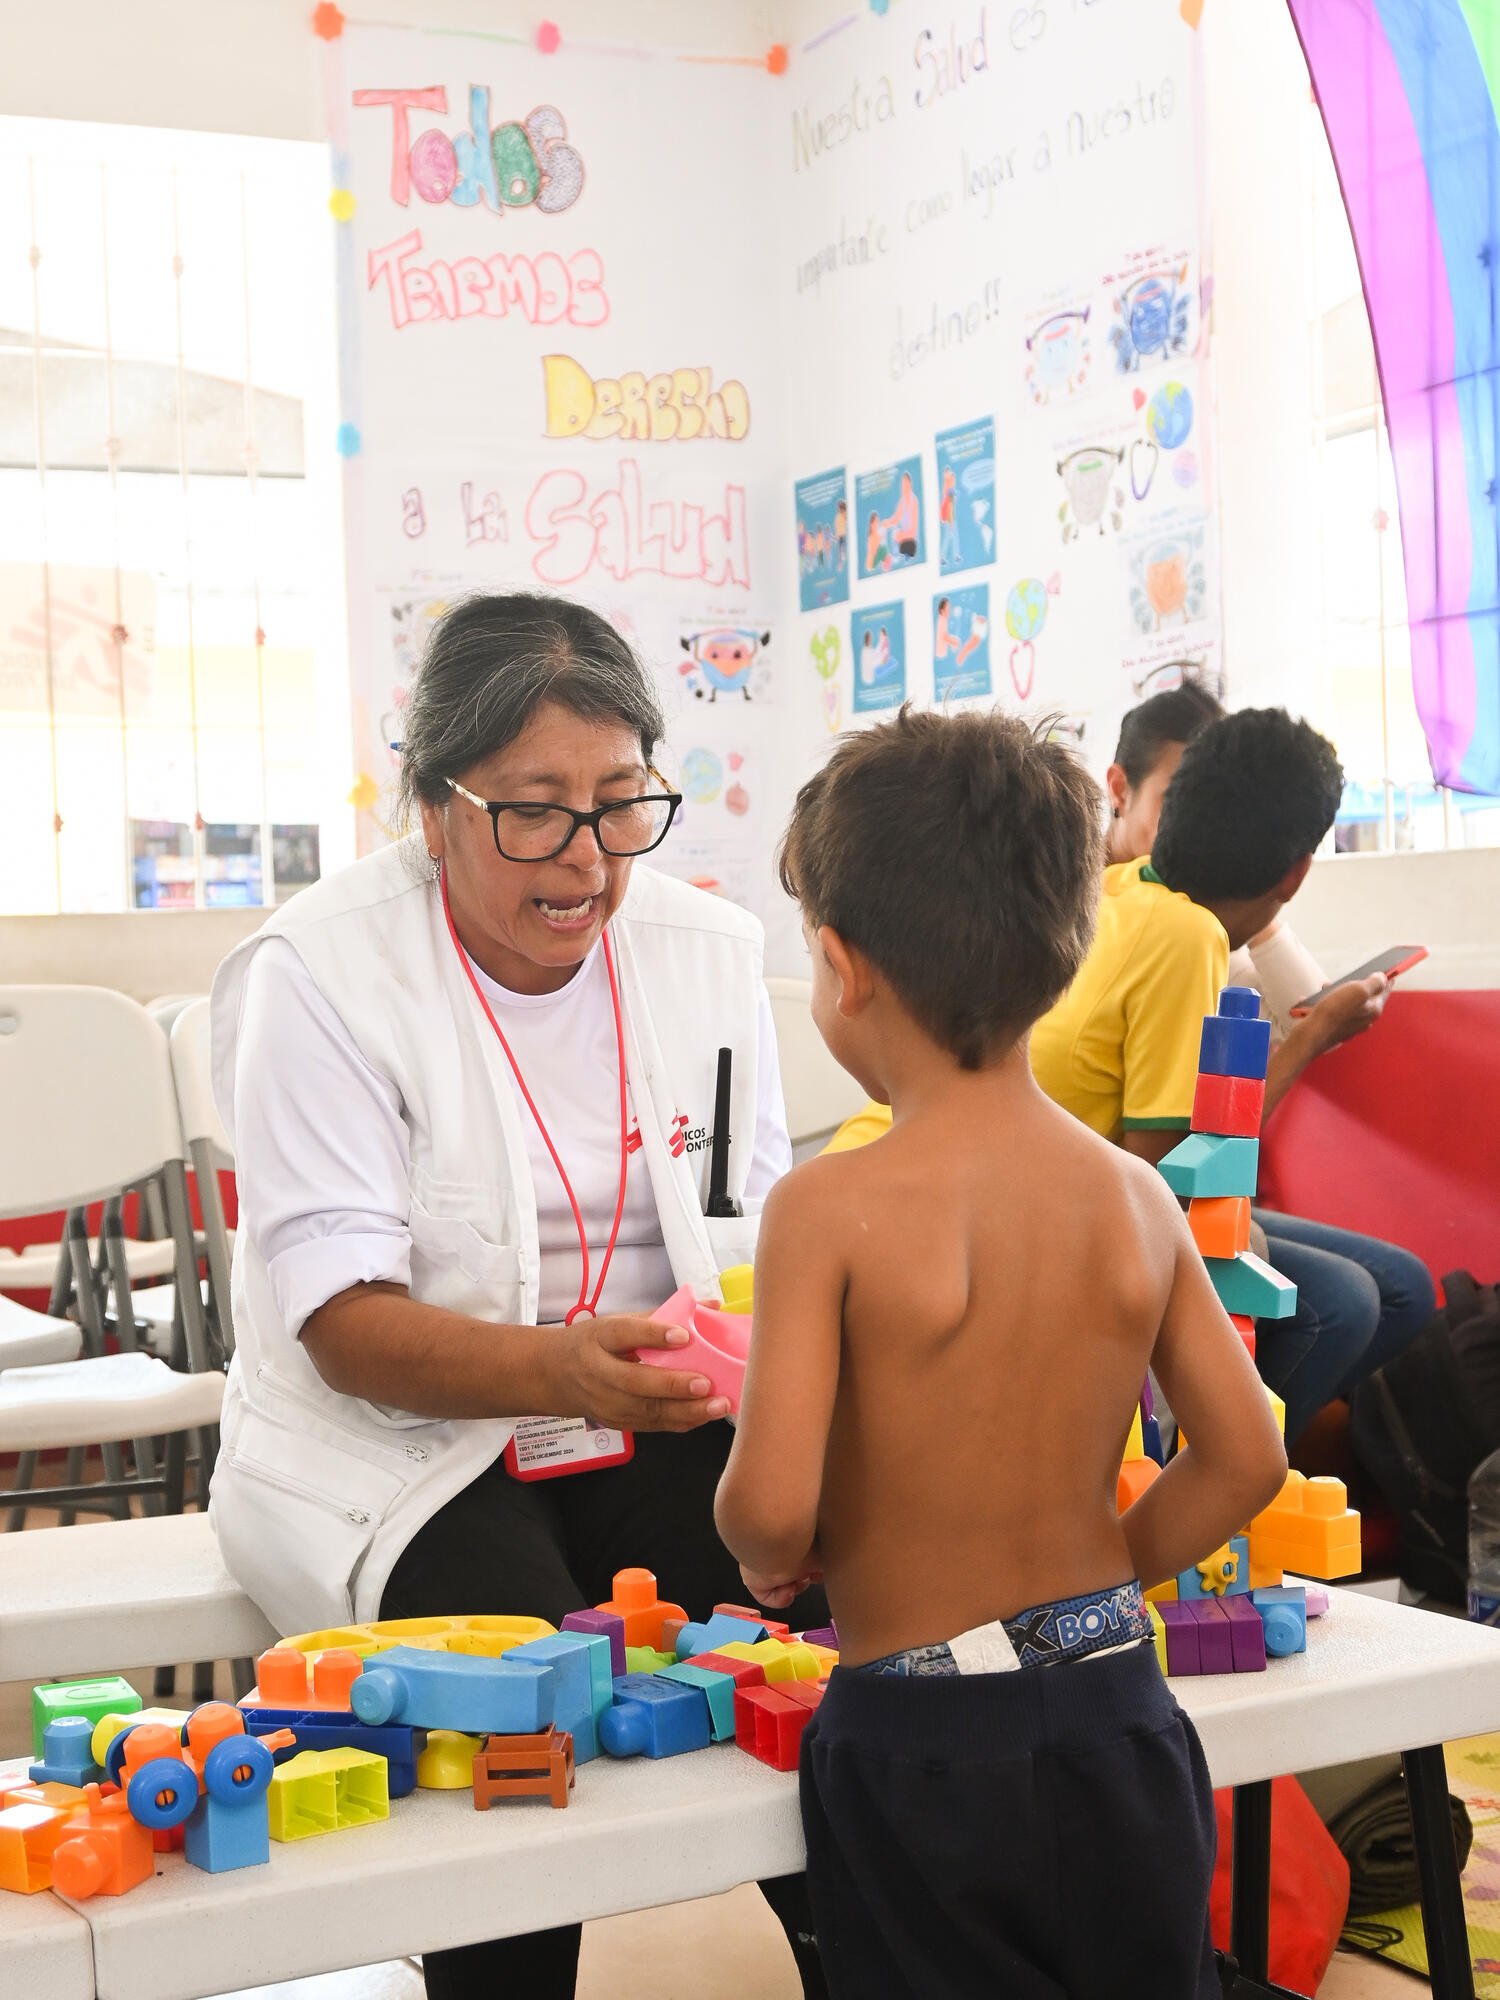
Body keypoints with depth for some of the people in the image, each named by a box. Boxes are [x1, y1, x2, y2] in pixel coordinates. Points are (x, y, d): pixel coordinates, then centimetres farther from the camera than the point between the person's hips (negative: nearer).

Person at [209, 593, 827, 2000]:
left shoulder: (705, 948, 3)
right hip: (400, 1450, -4)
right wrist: (559, 1369, -36)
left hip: (655, 1434, 4)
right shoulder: (316, 976, -12)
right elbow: (344, 1326, -17)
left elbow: (767, 1234, 6)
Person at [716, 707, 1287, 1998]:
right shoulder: (1137, 1197, -4)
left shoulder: (830, 1210, -18)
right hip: (1117, 1719, 4)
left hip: (920, 1746, -4)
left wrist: (770, 1553, 1)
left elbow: (771, 1503, -21)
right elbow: (1246, 1461, -1)